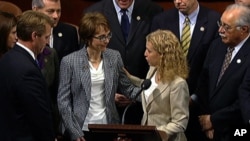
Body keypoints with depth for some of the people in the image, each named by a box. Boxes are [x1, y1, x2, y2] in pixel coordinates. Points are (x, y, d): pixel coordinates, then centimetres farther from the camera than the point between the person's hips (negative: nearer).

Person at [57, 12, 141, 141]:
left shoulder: (114, 57, 3)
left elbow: (127, 89, 7)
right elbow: (63, 100, -6)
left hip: (108, 128, 3)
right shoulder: (69, 61, -7)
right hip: (82, 130, -3)